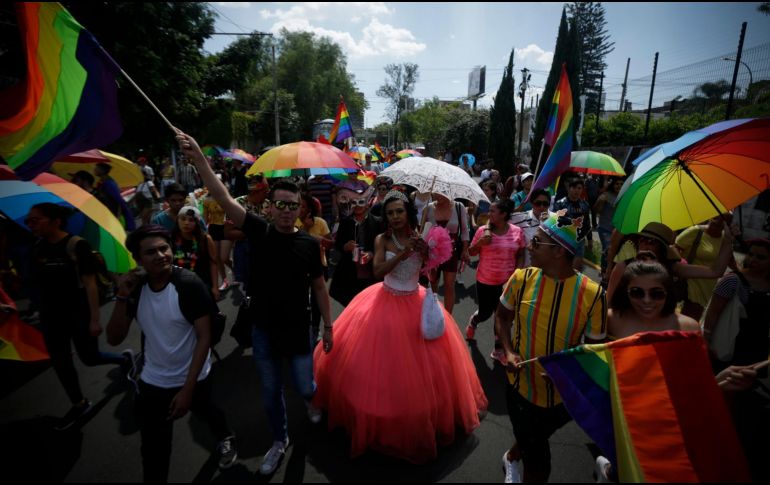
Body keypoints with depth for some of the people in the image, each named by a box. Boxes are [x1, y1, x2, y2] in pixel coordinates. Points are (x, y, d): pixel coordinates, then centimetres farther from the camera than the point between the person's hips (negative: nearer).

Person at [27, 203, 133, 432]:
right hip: (51, 315, 6)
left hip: (79, 313, -6)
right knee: (60, 362, 13)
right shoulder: (37, 249, 1)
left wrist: (94, 319, -17)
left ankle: (125, 358, 35)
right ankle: (79, 404, 32)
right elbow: (38, 284, 9)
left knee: (89, 358, 5)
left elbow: (90, 284, -17)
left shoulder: (77, 245, -17)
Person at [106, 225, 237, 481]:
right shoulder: (135, 287, -9)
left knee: (205, 412, 27)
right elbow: (114, 339, -10)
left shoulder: (190, 284, -24)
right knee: (153, 453, 11)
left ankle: (226, 438, 60)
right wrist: (123, 297, -24)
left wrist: (187, 389, -23)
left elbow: (204, 338, -21)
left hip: (193, 378, -2)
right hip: (152, 382, 3)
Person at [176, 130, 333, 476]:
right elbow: (223, 199, -19)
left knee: (304, 387, 11)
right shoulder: (258, 230, -8)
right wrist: (199, 159, -30)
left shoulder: (309, 244, -8)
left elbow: (319, 286, 0)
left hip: (298, 330, -1)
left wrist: (328, 325, 2)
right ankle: (280, 441, 42)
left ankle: (311, 398, 50)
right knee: (270, 392, 16)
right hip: (263, 330, 1)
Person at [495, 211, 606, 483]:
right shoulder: (521, 278, -15)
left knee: (533, 445, 29)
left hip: (564, 394, 1)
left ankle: (512, 457, 63)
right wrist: (508, 351, -14)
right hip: (522, 386, -1)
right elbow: (502, 316, 2)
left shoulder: (591, 294, -21)